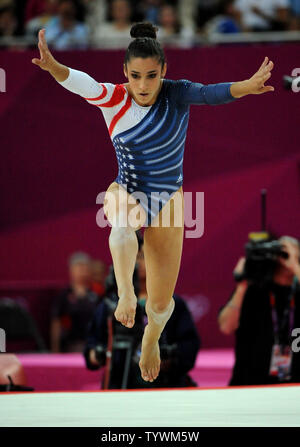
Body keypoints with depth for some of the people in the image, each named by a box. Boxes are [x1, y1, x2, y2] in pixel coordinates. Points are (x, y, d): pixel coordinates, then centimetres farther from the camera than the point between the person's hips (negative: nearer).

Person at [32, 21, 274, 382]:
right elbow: (80, 83, -36)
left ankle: (152, 338, 38)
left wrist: (247, 87, -58)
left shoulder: (177, 94, -15)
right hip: (126, 193, -1)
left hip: (167, 201, 1)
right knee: (123, 222, -42)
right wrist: (52, 67, -59)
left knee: (161, 302, 6)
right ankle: (125, 295, -45)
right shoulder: (113, 99, -15)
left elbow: (211, 93, -36)